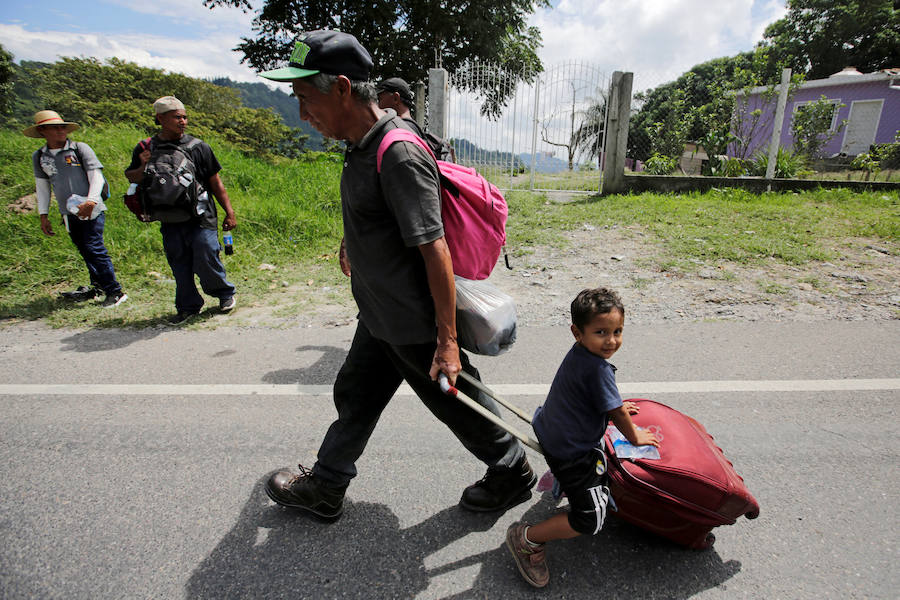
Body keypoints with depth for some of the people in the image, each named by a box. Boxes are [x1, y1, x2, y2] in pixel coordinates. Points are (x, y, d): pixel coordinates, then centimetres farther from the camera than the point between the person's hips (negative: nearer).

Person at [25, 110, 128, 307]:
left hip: (91, 210, -5)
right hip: (69, 212, 5)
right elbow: (42, 187, 17)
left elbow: (97, 177, -6)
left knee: (94, 248, -12)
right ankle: (96, 286, 21)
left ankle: (115, 292, -8)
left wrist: (90, 202, -20)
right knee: (85, 251, 9)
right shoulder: (39, 157, 12)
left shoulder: (80, 148, -1)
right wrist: (43, 215, 13)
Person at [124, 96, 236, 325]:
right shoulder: (146, 149, 6)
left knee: (206, 260, -6)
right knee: (179, 265, 9)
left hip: (201, 218, -3)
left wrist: (229, 212, 1)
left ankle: (224, 293, 20)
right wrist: (144, 167, -8)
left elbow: (215, 182, 4)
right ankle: (188, 307, 24)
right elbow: (131, 177, 15)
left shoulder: (198, 147, 2)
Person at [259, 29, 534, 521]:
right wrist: (352, 243, 38)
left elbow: (435, 250, -28)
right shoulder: (364, 145, 4)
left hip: (415, 325, -9)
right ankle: (324, 488, 42)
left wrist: (447, 341, -26)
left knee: (459, 404, 10)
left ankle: (513, 474, 37)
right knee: (354, 397, 20)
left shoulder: (399, 156, -25)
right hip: (380, 316, 9)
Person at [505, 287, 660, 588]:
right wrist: (635, 436, 1)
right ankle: (527, 539, 4)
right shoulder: (598, 369, -28)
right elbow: (617, 413, -17)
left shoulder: (579, 353, 0)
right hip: (571, 452, -10)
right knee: (590, 518, -5)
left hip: (550, 431, 10)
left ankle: (560, 478, 38)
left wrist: (618, 408, 26)